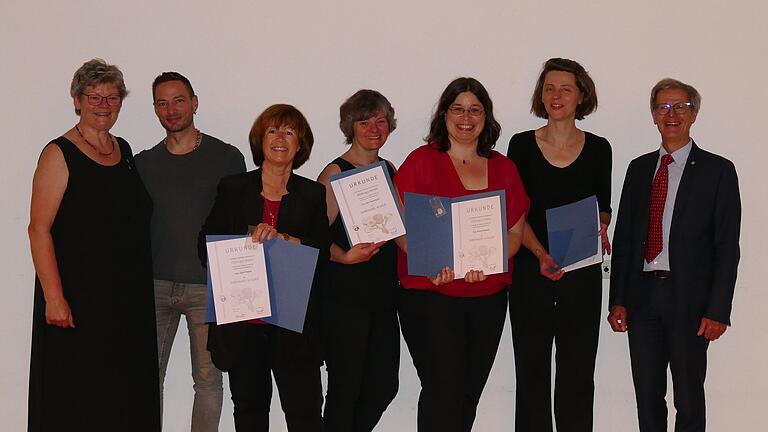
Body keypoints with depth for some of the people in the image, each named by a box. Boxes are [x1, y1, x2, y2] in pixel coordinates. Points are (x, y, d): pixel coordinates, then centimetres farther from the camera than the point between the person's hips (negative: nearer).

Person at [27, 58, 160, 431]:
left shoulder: (124, 150, 12)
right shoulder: (60, 154, -8)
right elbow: (39, 230, -13)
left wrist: (139, 286, 14)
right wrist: (54, 298, -20)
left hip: (129, 295, 6)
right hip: (78, 294, -6)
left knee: (127, 397, 11)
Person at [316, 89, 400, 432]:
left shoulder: (390, 170, 12)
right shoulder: (335, 173, -7)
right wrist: (346, 256, -28)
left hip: (383, 293, 6)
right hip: (345, 296, -6)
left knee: (384, 385, 9)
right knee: (346, 387, 1)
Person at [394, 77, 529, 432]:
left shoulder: (504, 168, 11)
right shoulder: (422, 161, -1)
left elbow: (515, 232, 8)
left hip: (489, 296, 5)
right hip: (430, 294, -4)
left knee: (470, 391, 12)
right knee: (444, 389, -9)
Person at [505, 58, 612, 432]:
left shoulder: (598, 148, 5)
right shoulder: (522, 145, 1)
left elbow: (603, 207, 14)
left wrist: (601, 228, -9)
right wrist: (541, 254, -17)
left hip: (583, 272, 1)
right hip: (530, 270, -1)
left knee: (578, 369, 3)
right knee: (532, 368, 4)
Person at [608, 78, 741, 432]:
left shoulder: (717, 170, -2)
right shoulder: (639, 168, 11)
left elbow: (727, 246, -5)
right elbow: (623, 237, 10)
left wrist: (718, 310, -11)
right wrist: (618, 301, 4)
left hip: (689, 299, -4)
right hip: (642, 295, 4)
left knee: (689, 399, 7)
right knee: (647, 396, 11)